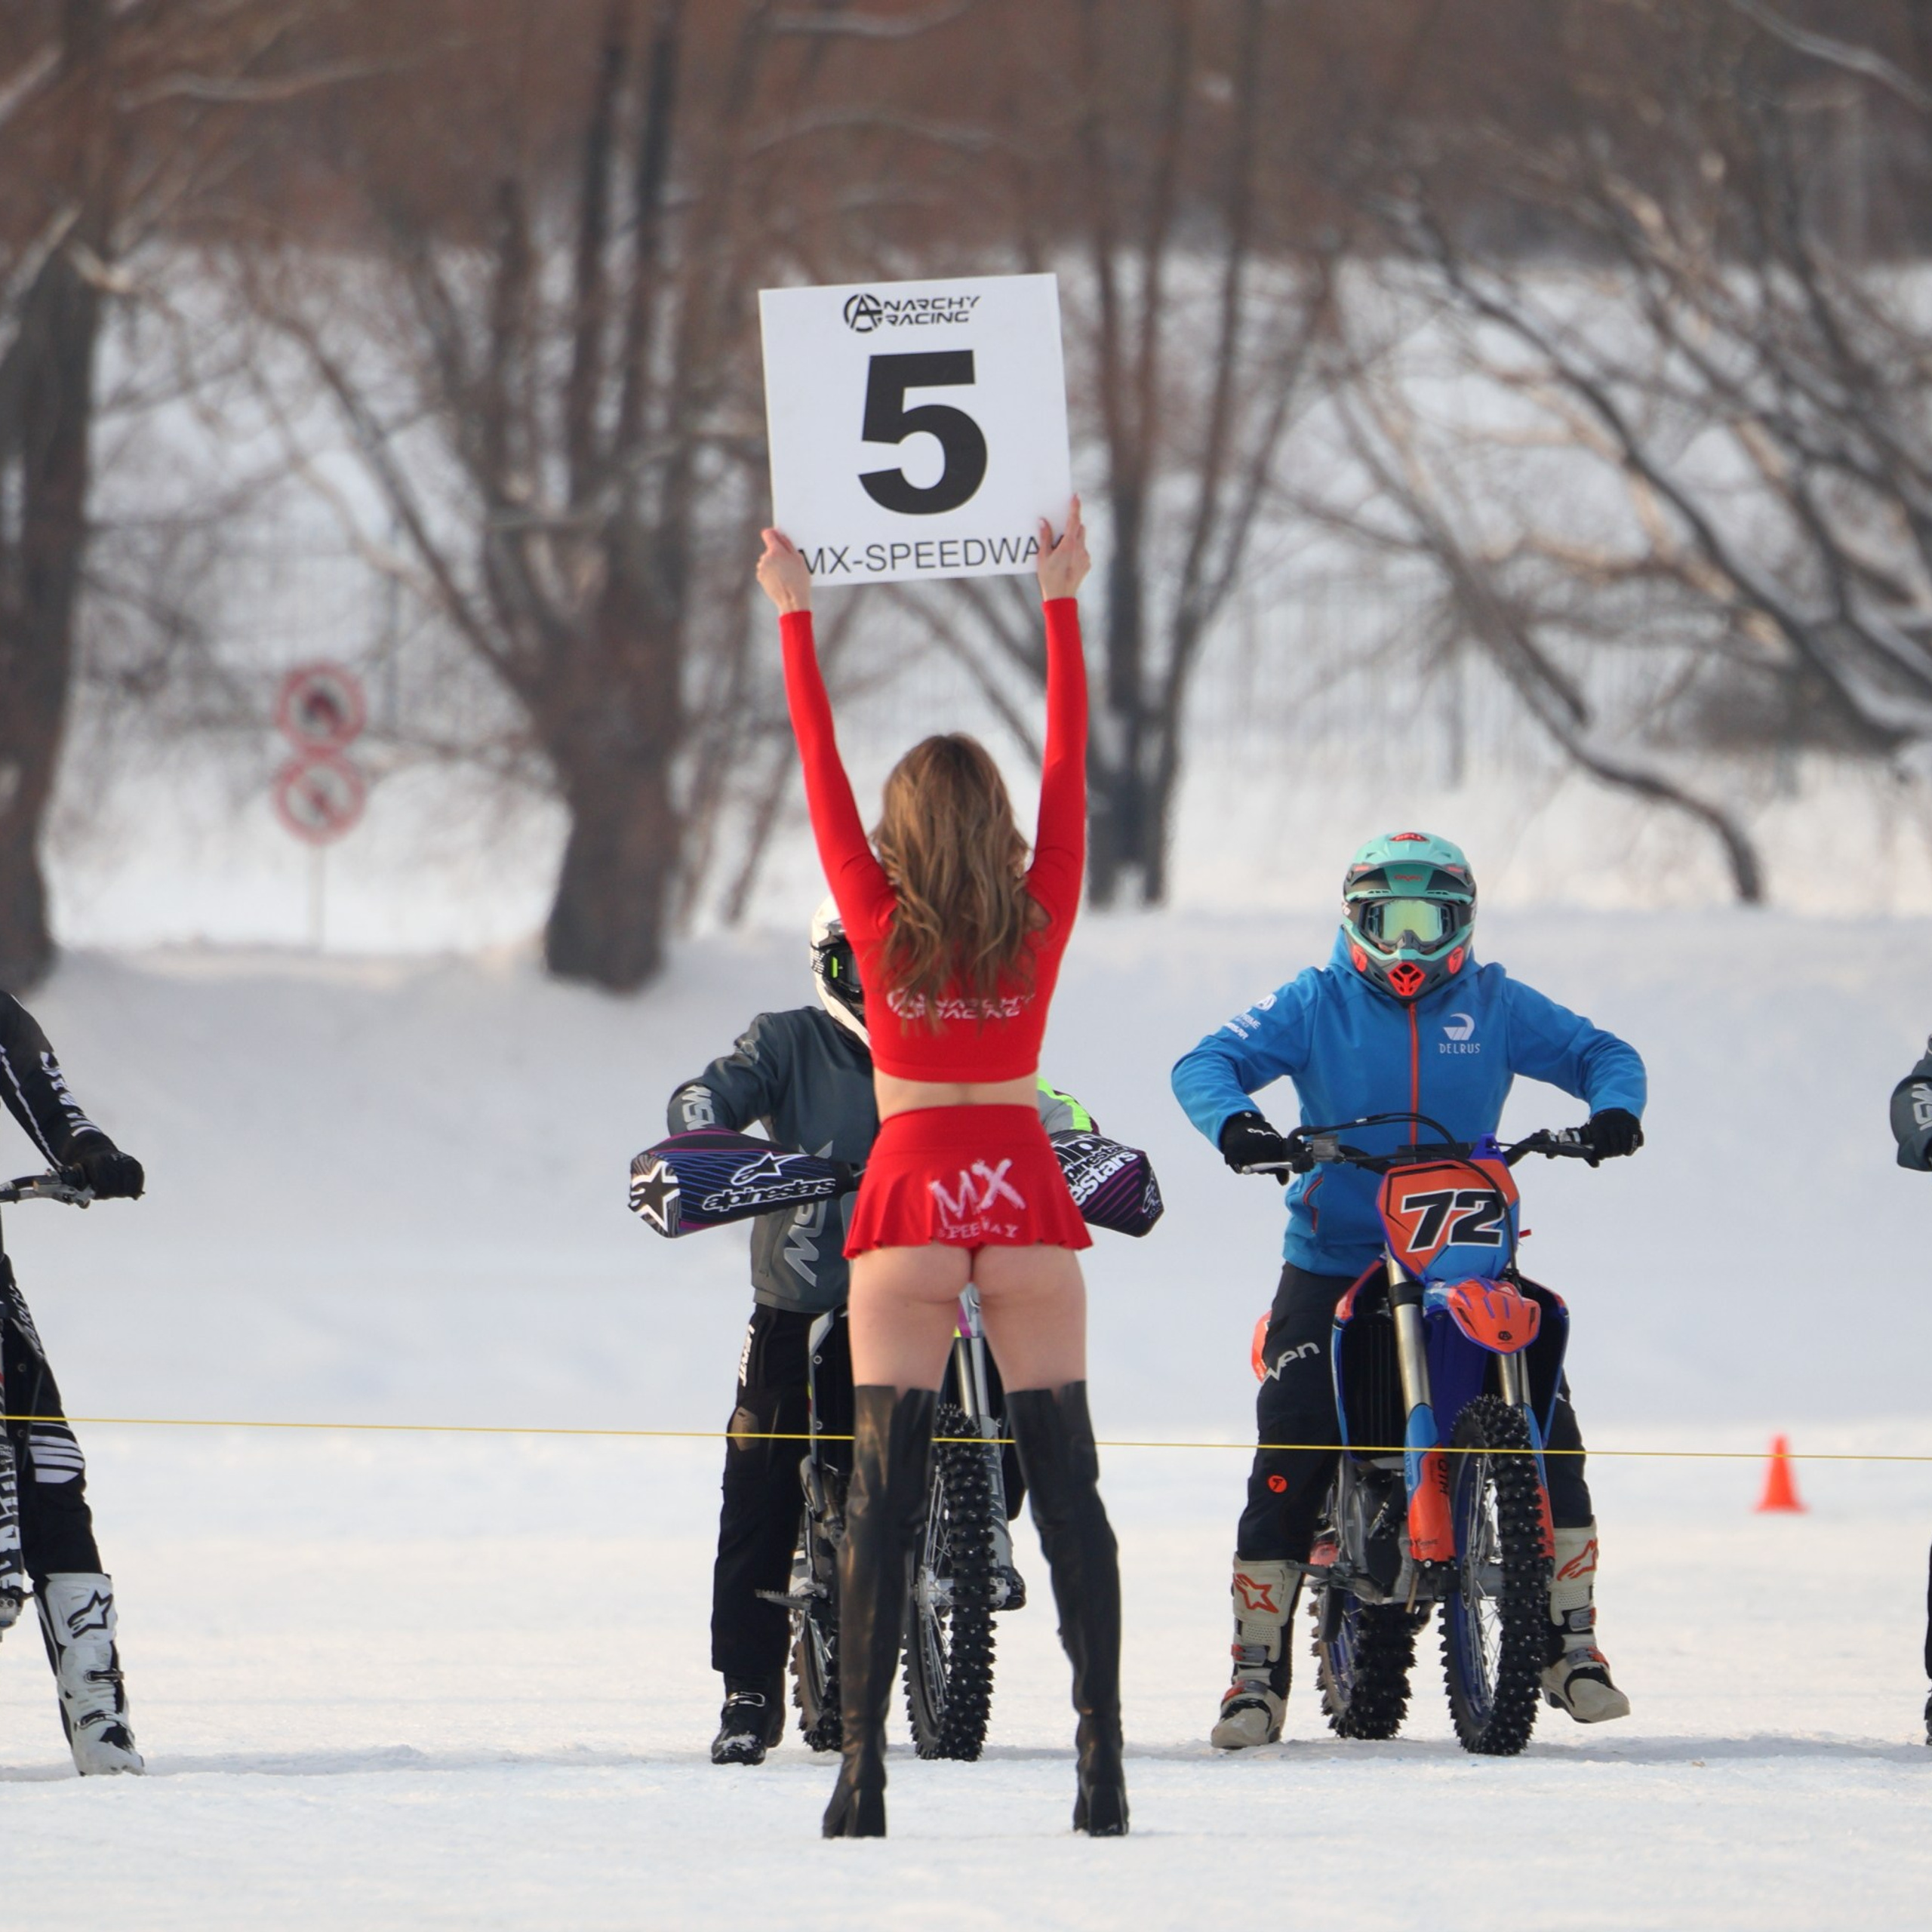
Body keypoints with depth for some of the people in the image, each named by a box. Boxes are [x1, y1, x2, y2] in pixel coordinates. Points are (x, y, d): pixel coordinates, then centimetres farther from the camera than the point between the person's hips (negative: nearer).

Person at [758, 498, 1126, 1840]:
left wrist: (796, 615, 11)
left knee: (885, 1489, -2)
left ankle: (864, 1767, -8)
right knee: (1067, 1486, 2)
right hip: (1025, 1196, 1)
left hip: (911, 1198, -1)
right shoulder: (1040, 920, -1)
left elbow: (822, 772, 3)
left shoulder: (883, 924, -3)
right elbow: (1070, 763, 7)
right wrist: (1063, 603, 14)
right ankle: (1101, 1760, -5)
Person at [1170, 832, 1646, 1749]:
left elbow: (1600, 1053, 9)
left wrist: (1614, 1108, -14)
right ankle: (1258, 1670, -9)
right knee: (1289, 1454, -15)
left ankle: (1570, 1646, 2)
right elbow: (1207, 1062, -6)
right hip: (1335, 1259, -2)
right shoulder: (1315, 1004, 3)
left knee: (1548, 1429, -10)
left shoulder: (1494, 1005, 8)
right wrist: (1233, 1119, -28)